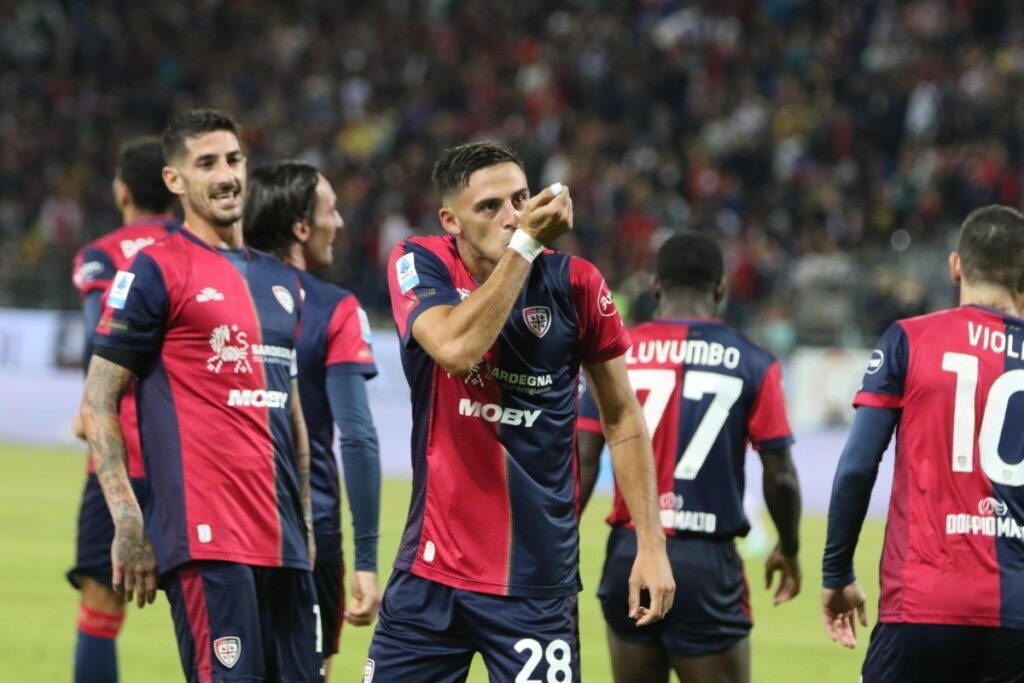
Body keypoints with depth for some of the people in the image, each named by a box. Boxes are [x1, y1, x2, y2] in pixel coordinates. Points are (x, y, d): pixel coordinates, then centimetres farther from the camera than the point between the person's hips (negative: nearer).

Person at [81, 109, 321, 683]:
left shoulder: (280, 280, 20)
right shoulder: (158, 271, -1)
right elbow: (98, 403, -3)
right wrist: (128, 522, -11)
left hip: (283, 540, 7)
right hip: (206, 537, -7)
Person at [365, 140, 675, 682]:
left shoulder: (573, 283, -3)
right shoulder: (418, 265, -3)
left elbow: (623, 419, 5)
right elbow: (457, 348, -23)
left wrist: (650, 544, -1)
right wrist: (525, 243, -22)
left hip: (537, 579, -1)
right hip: (431, 570, 1)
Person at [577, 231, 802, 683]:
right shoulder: (751, 364, -1)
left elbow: (582, 463, -2)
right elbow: (780, 476, -1)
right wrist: (789, 549, 16)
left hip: (629, 554, 3)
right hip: (706, 561, -3)